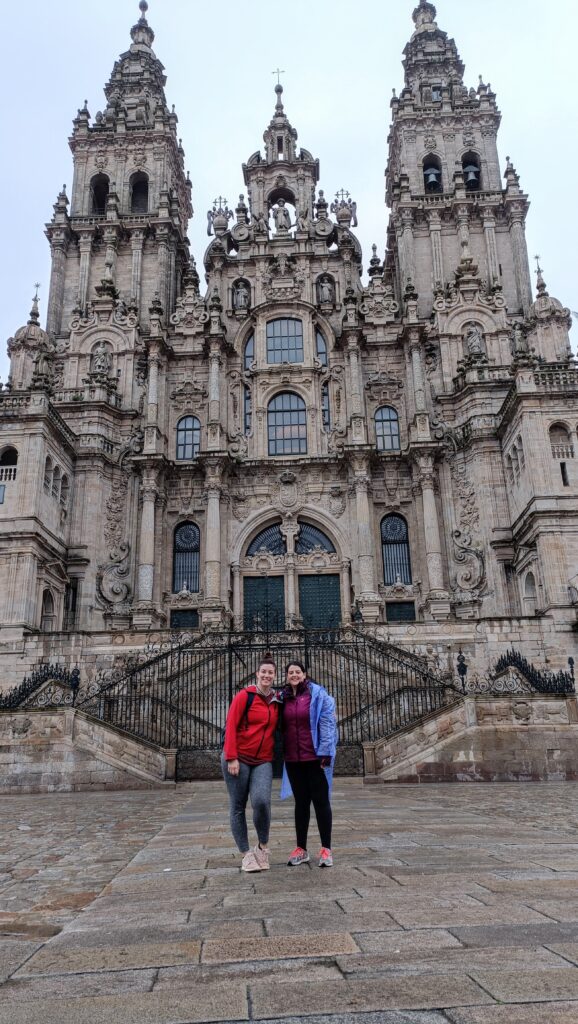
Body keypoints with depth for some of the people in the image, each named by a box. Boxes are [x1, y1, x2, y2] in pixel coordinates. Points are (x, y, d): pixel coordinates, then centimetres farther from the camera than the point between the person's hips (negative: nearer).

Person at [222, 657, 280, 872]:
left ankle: (262, 846, 6)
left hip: (263, 761, 3)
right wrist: (231, 758, -14)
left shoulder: (277, 701, 8)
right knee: (238, 807, 3)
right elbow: (231, 726, -9)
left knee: (261, 801, -17)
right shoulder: (245, 696, -6)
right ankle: (246, 854, 16)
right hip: (239, 759, -2)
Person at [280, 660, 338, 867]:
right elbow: (281, 727, 14)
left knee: (320, 801, 2)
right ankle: (301, 849, 20)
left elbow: (327, 723, -11)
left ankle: (326, 849, 9)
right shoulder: (284, 698, 9)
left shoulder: (318, 694, -6)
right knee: (301, 802, 12)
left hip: (315, 757, -4)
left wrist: (325, 752, -16)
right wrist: (280, 754, 8)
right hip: (293, 759, 5)